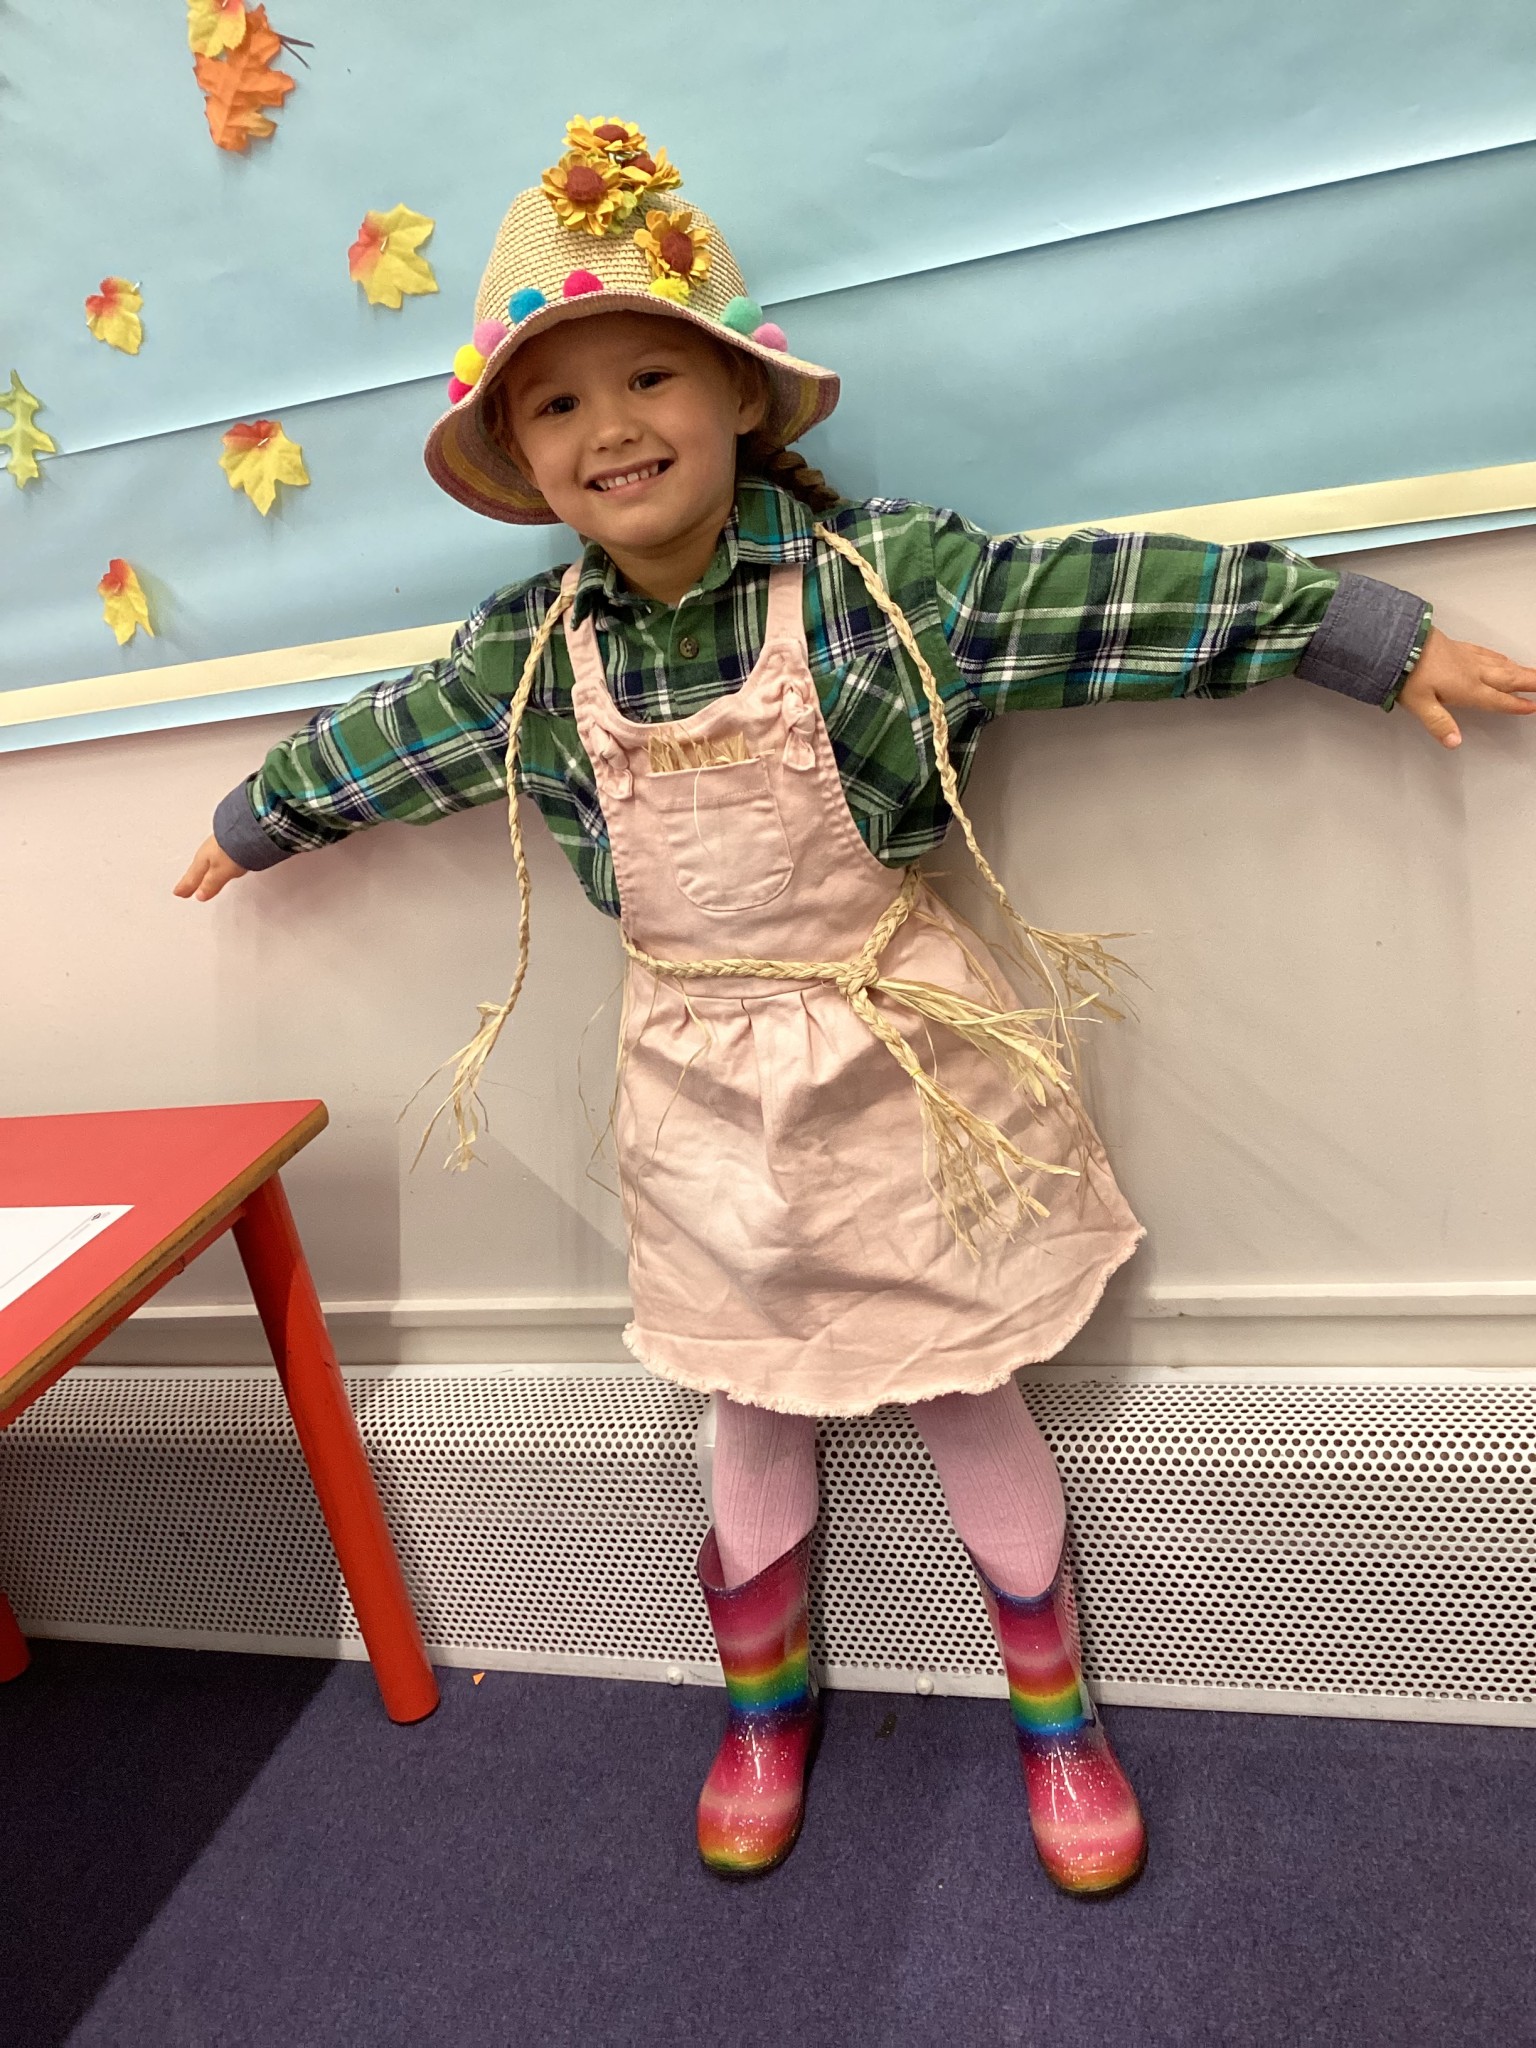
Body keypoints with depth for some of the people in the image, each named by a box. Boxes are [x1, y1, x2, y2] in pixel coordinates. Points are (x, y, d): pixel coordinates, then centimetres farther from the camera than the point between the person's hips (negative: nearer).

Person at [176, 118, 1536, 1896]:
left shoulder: (880, 575, -12)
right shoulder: (528, 651, -1)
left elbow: (1112, 599, -9)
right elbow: (385, 737, 15)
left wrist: (1372, 634, -7)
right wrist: (255, 820, 31)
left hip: (898, 1059, -2)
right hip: (704, 1084, 3)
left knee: (965, 1397, 12)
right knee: (755, 1400, 18)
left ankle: (1055, 1715, 38)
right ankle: (764, 1708, 43)